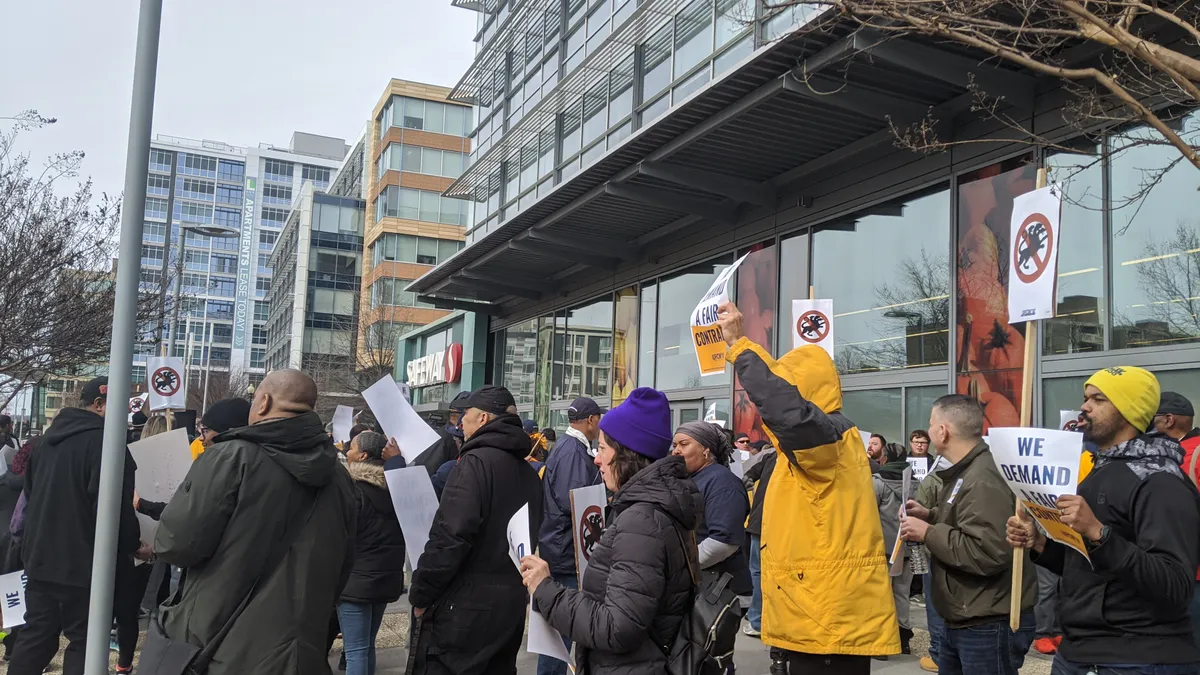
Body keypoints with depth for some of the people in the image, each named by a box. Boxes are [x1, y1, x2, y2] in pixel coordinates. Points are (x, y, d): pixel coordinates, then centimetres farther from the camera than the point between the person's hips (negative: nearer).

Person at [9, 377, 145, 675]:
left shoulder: (50, 438, 12)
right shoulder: (105, 441, -17)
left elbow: (31, 494, 23)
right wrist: (133, 545, -5)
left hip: (40, 556, 8)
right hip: (82, 562, -8)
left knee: (35, 634, 15)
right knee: (83, 640, 1)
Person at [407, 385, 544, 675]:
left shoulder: (476, 462, -14)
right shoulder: (529, 472, 12)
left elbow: (450, 537, -20)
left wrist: (420, 595, -11)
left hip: (464, 606, -8)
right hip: (512, 604, 8)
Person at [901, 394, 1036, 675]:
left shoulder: (982, 482, -23)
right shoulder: (966, 473, 12)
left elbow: (989, 554, -31)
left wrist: (928, 533, -23)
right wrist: (930, 515, 10)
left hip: (989, 627, -10)